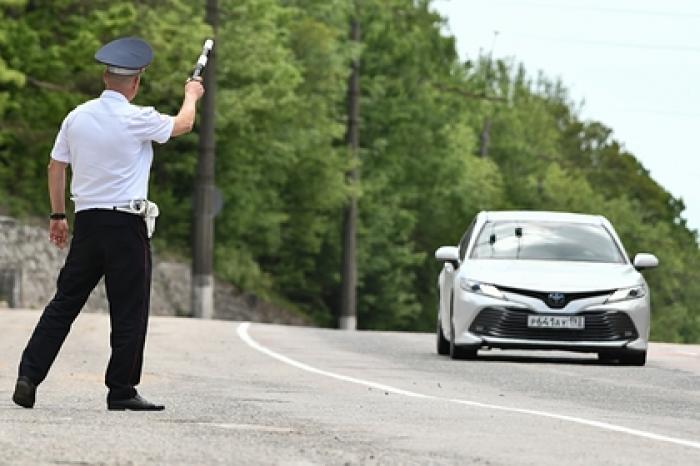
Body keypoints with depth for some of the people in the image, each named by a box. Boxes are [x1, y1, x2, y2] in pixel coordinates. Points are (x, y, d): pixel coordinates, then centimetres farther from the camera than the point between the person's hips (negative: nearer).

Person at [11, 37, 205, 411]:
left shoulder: (77, 117, 5)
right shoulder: (137, 119, -10)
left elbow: (56, 166, 13)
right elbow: (183, 125, 7)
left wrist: (57, 215, 23)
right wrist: (191, 96, 28)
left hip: (86, 222, 5)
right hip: (126, 225, -5)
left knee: (64, 303, 9)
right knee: (129, 312, 2)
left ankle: (28, 377, 3)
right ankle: (121, 391, 4)